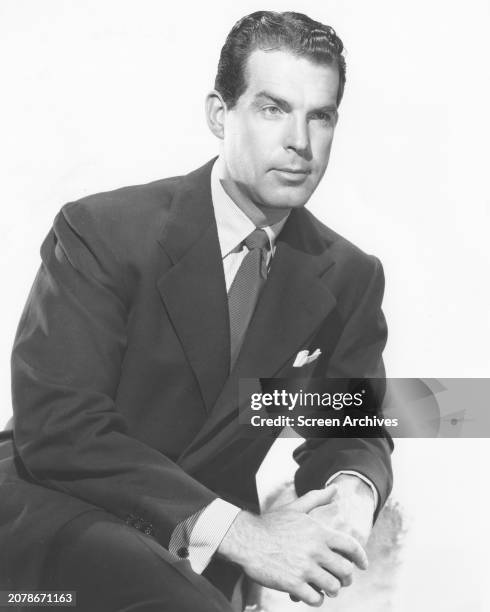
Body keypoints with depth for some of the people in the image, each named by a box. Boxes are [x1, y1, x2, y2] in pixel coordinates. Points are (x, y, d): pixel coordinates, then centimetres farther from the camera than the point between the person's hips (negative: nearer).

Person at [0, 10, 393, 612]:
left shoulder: (350, 278, 1)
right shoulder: (101, 231, -14)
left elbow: (355, 431, 7)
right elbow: (57, 427, -22)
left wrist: (352, 491, -20)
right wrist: (238, 529, -29)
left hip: (195, 552, 8)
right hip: (52, 508, -7)